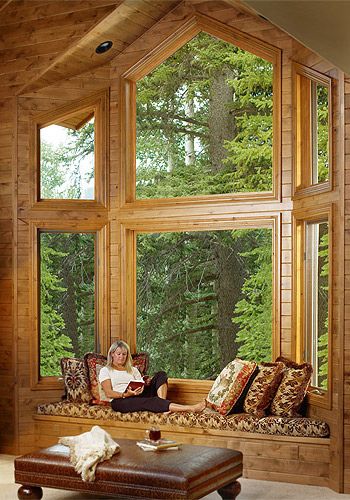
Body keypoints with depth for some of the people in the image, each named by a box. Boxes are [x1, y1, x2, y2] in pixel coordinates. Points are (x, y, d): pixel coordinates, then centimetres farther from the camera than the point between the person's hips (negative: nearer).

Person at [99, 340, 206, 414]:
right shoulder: (105, 370, 14)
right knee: (150, 402, -35)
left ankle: (163, 405, -37)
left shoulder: (133, 370, 28)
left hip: (138, 397, 5)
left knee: (161, 375, -13)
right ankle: (190, 408, -43)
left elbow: (141, 386, 17)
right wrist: (126, 394, -19)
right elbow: (108, 393, -1)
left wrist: (141, 389, -8)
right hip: (120, 401, -5)